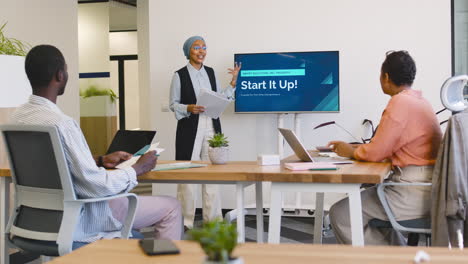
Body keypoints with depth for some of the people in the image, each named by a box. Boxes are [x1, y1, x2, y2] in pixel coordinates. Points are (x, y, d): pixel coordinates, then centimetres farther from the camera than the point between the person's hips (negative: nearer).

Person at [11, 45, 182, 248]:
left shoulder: (17, 117, 0)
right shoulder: (61, 123, -28)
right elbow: (96, 185, -25)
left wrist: (102, 160, 10)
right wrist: (138, 168, -10)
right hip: (79, 220, -9)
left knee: (129, 196, 33)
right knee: (171, 207, 3)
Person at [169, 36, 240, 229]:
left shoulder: (210, 72, 13)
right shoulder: (180, 75, -2)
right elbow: (173, 104, -1)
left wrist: (233, 82, 6)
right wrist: (189, 108, -18)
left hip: (211, 126, 5)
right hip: (190, 128, -4)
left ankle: (212, 218, 15)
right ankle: (186, 220, 8)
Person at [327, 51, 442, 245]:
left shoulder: (400, 103, -15)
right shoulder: (418, 100, 15)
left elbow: (375, 153, -15)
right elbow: (386, 145, 21)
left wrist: (350, 151, 3)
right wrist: (352, 147, 20)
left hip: (415, 191, -11)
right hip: (426, 184, 11)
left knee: (340, 214, -9)